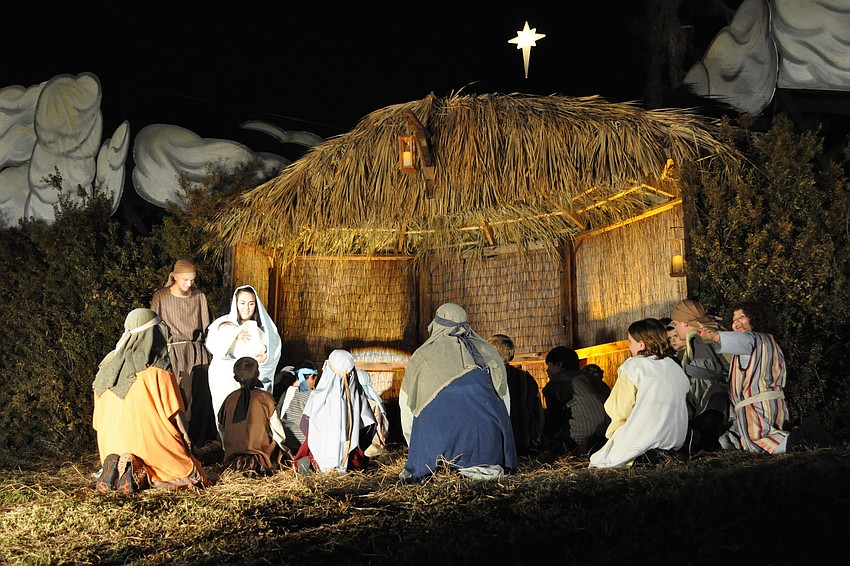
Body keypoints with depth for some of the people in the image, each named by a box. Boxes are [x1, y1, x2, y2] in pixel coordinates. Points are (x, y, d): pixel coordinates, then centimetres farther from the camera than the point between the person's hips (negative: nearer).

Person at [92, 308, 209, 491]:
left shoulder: (107, 367, 10)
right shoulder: (158, 370, -7)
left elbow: (99, 420, 13)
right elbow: (175, 413, -5)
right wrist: (187, 441, 6)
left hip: (113, 446, 6)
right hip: (150, 442, -6)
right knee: (192, 473, 3)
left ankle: (115, 465, -8)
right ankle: (138, 470, -18)